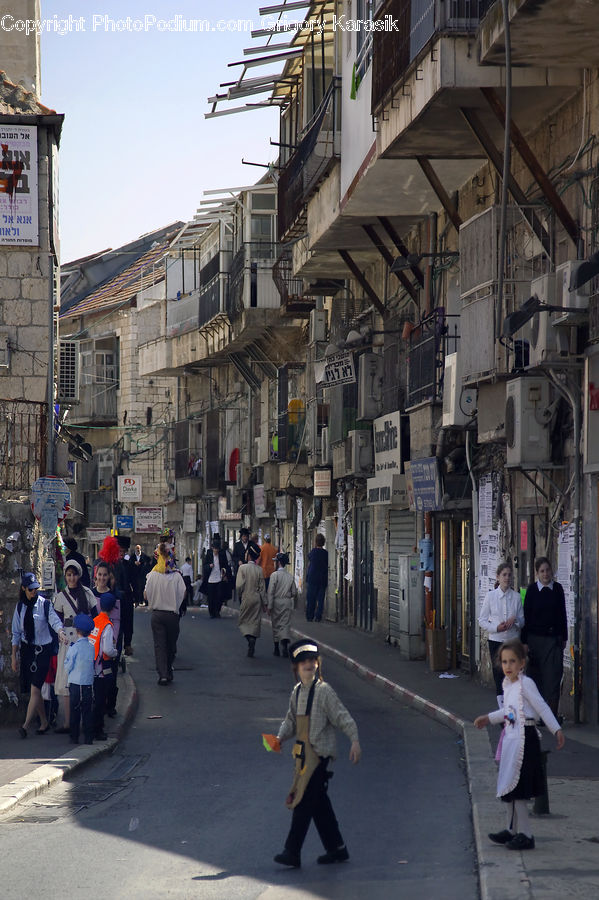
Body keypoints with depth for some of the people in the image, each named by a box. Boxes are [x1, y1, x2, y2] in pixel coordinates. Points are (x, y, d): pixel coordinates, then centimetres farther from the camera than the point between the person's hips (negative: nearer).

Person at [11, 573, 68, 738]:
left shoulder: (45, 604, -5)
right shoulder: (20, 607, 7)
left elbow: (55, 621, -19)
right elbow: (16, 633, 11)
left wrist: (61, 632, -41)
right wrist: (14, 656, 8)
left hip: (42, 650, -4)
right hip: (26, 649, 4)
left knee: (35, 688, -11)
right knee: (33, 689, 6)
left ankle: (26, 725, -13)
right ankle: (44, 723, 18)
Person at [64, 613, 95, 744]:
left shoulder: (74, 648, -11)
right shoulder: (92, 647, 0)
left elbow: (67, 667, -6)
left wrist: (69, 674, 13)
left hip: (75, 684, -3)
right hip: (89, 683, 3)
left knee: (74, 711, 5)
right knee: (87, 711, 7)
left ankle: (74, 737, 8)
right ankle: (88, 737, 7)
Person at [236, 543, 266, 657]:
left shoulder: (243, 568, -12)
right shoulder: (259, 569, -3)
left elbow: (239, 585, -15)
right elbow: (262, 587, 1)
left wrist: (240, 595, 6)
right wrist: (264, 603, 8)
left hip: (247, 598, -3)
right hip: (257, 599, 3)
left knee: (243, 621, 9)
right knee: (255, 622, 9)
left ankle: (250, 638, -18)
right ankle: (252, 648, 8)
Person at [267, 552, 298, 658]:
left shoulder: (275, 575, -9)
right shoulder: (290, 576, 3)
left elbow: (270, 592, -12)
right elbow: (294, 592, 7)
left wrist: (269, 606, -10)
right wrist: (294, 602, 25)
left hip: (277, 602, -2)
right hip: (287, 603, 2)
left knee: (276, 625, 10)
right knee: (285, 624, 1)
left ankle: (276, 649, 18)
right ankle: (284, 644, -21)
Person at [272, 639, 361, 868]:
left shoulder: (324, 691, -11)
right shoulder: (297, 692, 12)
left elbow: (343, 717, -13)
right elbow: (291, 720, 21)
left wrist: (354, 741, -24)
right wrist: (280, 737, 3)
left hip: (320, 753, -8)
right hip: (304, 754, 8)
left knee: (304, 802, -9)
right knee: (318, 802, 12)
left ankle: (292, 853, -8)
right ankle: (336, 848, 21)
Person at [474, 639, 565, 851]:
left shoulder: (526, 683, -13)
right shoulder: (507, 684, 12)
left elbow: (542, 708, -13)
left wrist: (556, 730, -15)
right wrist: (489, 718, 31)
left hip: (524, 738, -9)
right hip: (511, 738, 9)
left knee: (516, 788, -8)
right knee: (508, 787, 15)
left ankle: (525, 835, -3)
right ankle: (512, 829, 27)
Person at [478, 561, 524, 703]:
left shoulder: (516, 597, 2)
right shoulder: (490, 596, 1)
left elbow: (522, 620, 9)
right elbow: (482, 620, 3)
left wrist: (514, 620, -13)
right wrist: (496, 627, -14)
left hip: (513, 640, 0)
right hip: (496, 640, 0)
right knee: (499, 674, 0)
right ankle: (502, 707, 6)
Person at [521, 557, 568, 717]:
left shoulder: (557, 588, 4)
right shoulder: (532, 590, -1)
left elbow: (562, 614, 11)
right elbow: (526, 616, 0)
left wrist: (564, 638, 11)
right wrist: (524, 642, -3)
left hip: (554, 639, 1)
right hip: (536, 637, -1)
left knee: (553, 677, -5)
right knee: (537, 677, 3)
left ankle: (551, 714, -4)